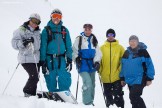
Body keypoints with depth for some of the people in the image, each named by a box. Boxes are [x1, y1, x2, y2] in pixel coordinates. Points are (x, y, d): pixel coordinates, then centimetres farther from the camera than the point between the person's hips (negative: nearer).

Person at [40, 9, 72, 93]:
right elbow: (43, 47, 0)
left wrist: (69, 60, 1)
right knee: (51, 80, 2)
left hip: (62, 59, 1)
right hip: (50, 59, -1)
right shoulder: (46, 30, 2)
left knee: (65, 81, -8)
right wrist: (42, 61, -5)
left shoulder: (64, 30, 10)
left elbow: (69, 46, 9)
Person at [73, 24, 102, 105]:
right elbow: (74, 50, -2)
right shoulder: (79, 39, -2)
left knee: (92, 84, 13)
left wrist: (97, 62, -10)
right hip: (83, 65, -5)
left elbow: (98, 52, 4)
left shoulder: (94, 40, 9)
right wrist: (76, 58, -18)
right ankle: (87, 103, -13)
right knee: (88, 83, -20)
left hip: (91, 65, 5)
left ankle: (91, 101, 28)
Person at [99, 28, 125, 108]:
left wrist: (120, 70, -6)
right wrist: (100, 71, 0)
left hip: (117, 77, -2)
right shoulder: (102, 48, 6)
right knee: (108, 96, 13)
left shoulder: (120, 48, 2)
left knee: (118, 96, -7)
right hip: (105, 77, 2)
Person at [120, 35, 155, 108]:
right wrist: (122, 78, 15)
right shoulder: (126, 53, 10)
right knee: (133, 97, 12)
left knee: (133, 96, -17)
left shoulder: (143, 52, -7)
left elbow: (149, 65, -7)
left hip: (139, 79, -6)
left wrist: (149, 78, -10)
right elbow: (123, 66, 17)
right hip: (130, 80, 6)